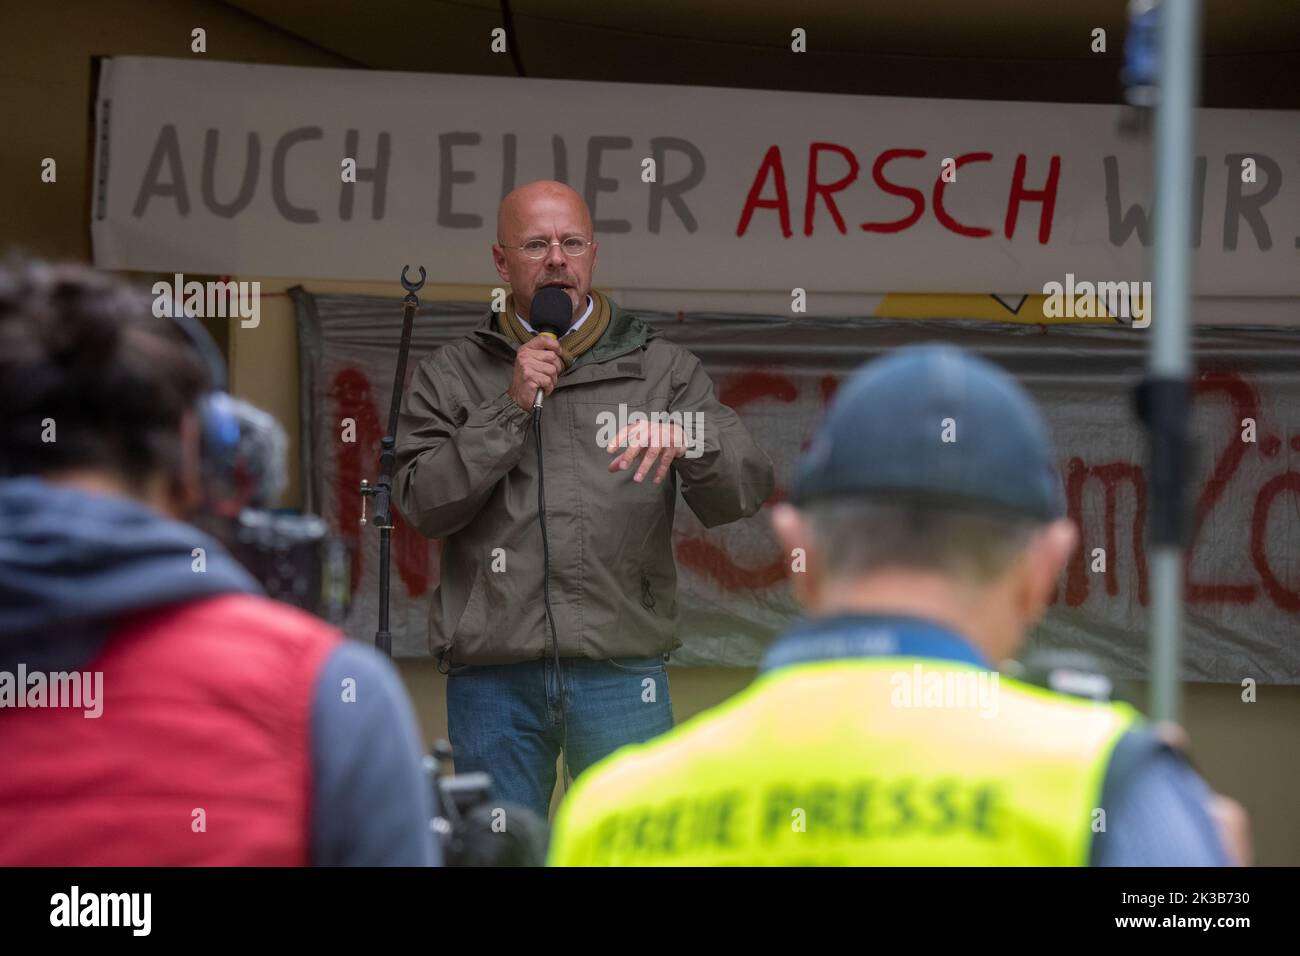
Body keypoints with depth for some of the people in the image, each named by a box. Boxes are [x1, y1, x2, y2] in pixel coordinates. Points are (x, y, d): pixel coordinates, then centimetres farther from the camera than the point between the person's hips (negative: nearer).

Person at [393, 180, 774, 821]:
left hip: (620, 674, -1)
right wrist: (510, 408, -9)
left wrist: (687, 437, -21)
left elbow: (747, 487, 0)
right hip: (491, 677, 1)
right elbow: (422, 504, -2)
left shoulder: (662, 370, 11)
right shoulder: (451, 376, 12)